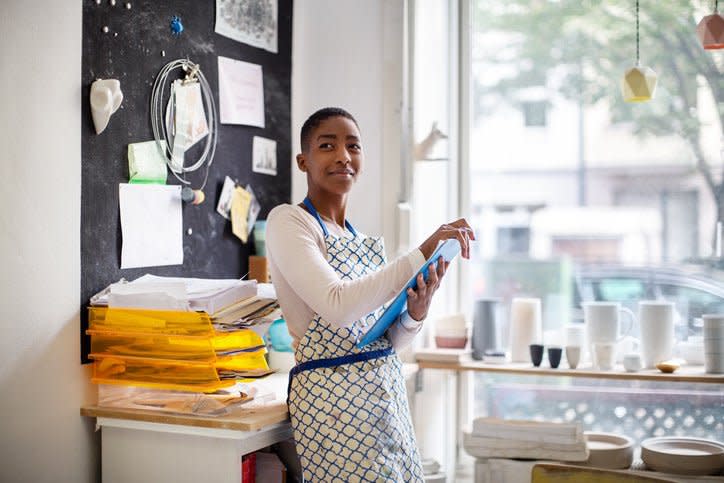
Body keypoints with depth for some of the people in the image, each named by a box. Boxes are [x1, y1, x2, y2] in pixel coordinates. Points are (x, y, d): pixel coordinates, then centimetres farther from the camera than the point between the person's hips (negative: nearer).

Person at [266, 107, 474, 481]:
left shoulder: (360, 239, 14)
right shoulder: (288, 221, -7)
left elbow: (386, 339, 13)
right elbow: (337, 306, -23)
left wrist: (416, 311, -7)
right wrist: (422, 255, -21)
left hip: (387, 392, 7)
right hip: (333, 394, -7)